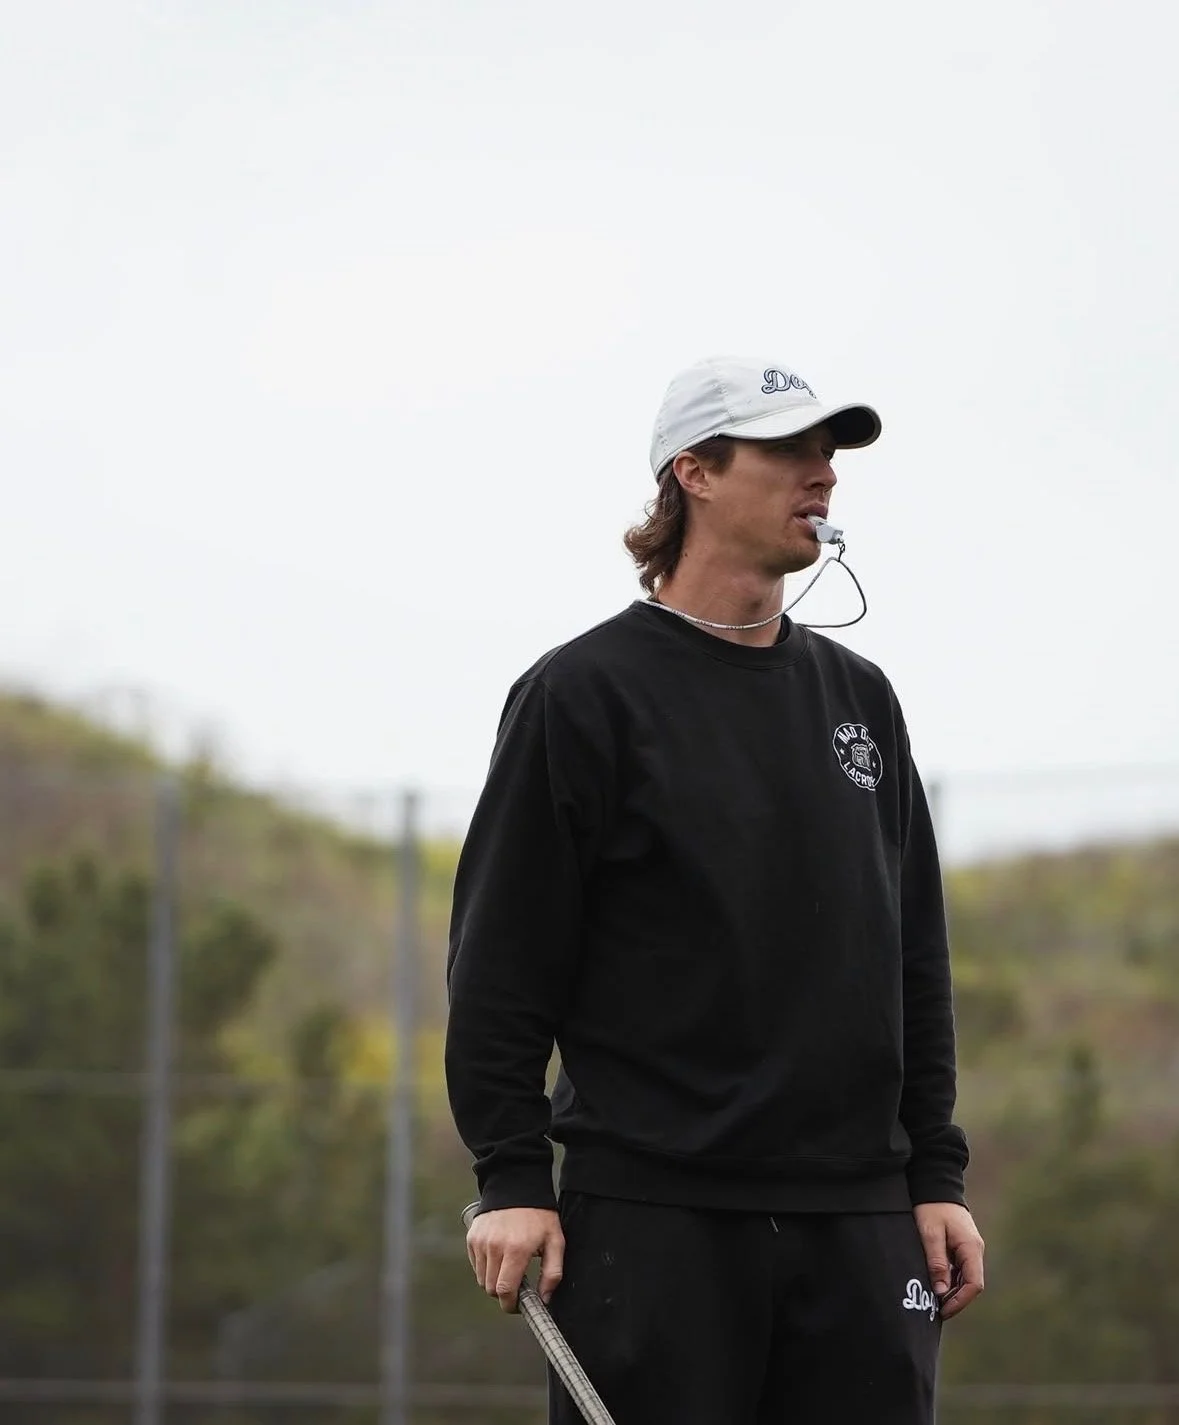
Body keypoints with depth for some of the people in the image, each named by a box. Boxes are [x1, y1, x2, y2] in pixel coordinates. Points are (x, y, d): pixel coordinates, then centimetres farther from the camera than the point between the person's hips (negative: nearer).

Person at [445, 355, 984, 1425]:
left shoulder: (859, 697, 16)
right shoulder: (585, 694, -1)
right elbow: (500, 961, -4)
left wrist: (937, 1173, 12)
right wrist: (513, 1178, -10)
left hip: (860, 1218, 5)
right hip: (653, 1217, -5)